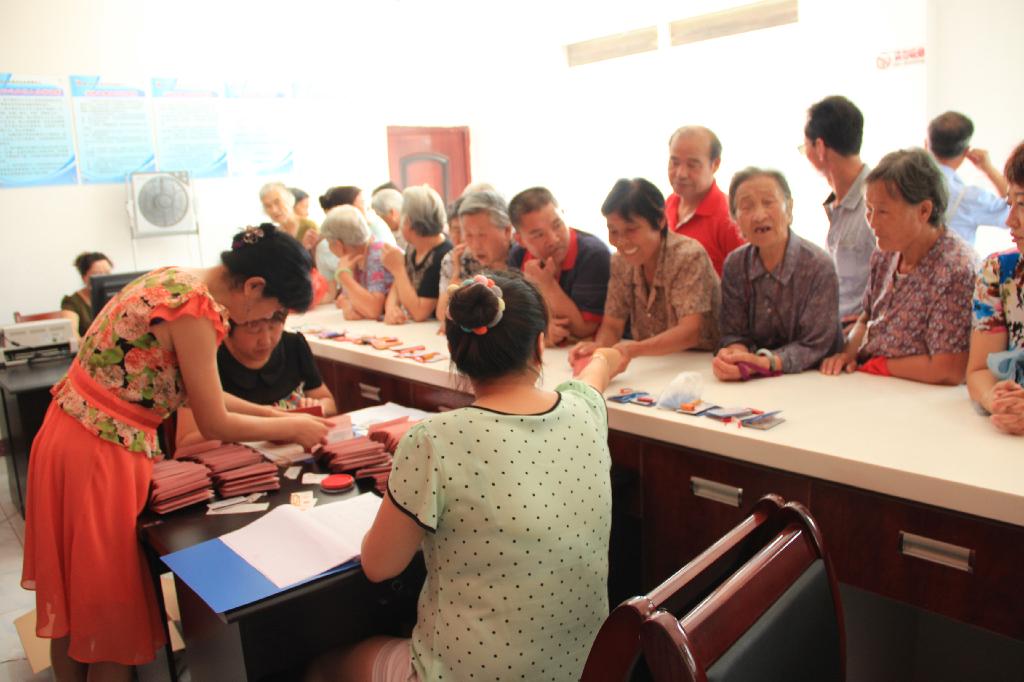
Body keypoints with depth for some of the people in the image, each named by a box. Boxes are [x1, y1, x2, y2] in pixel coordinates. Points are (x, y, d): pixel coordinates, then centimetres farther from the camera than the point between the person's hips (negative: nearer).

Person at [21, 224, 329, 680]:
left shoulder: (175, 281, 6)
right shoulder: (195, 307, -22)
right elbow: (214, 424, -16)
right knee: (112, 609, 8)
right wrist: (292, 427, -3)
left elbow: (195, 392, 13)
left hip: (70, 433, 9)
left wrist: (273, 415, 12)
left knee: (72, 598, 22)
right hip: (100, 453, -9)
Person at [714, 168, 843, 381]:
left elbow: (814, 346, -12)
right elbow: (734, 333, 1)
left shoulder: (819, 267, -12)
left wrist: (763, 363, -28)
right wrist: (735, 355, -22)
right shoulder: (734, 265, -1)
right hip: (753, 382, 4)